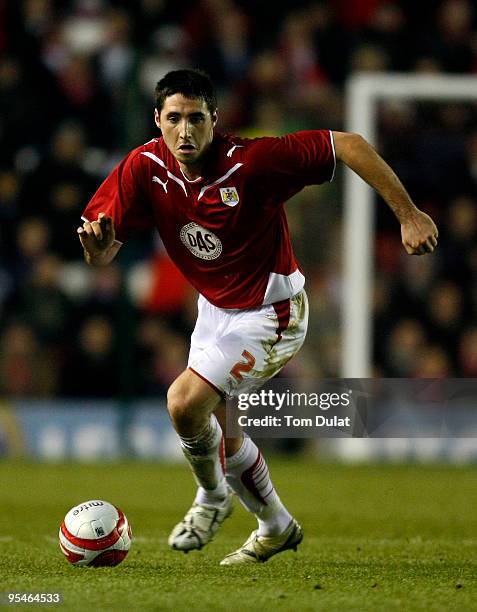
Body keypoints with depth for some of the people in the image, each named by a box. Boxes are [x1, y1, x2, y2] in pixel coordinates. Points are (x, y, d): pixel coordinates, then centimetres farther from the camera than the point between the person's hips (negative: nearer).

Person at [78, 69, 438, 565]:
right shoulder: (145, 167, -14)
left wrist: (408, 215, -24)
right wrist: (96, 242, -38)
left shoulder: (251, 161, -28)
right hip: (214, 309, 7)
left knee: (185, 403, -21)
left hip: (270, 314, -7)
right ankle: (276, 527, 41)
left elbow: (346, 145, -24)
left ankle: (212, 496, 8)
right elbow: (102, 254, -13)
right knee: (221, 433, 17)